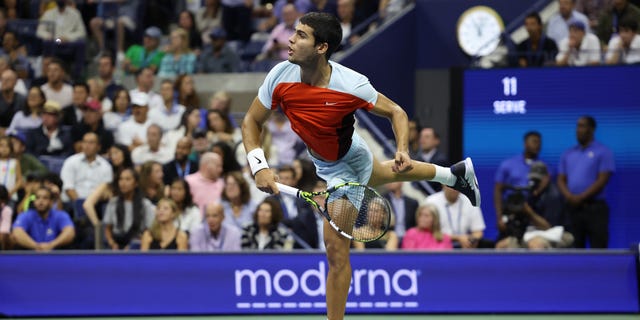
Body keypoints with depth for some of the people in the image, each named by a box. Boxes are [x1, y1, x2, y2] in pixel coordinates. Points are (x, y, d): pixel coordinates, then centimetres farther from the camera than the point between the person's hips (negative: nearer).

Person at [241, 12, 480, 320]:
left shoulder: (351, 85, -35)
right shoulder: (281, 76, -27)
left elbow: (396, 112, -19)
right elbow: (252, 122, -15)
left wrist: (403, 151, -36)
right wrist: (259, 167, -29)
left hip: (349, 159, -5)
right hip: (326, 165, 5)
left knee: (336, 247, -10)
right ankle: (454, 173, 59)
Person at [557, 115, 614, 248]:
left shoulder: (603, 152, 1)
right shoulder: (568, 154, 16)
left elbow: (603, 180, -8)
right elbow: (561, 179, 13)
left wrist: (581, 197, -14)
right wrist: (568, 196, -8)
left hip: (595, 207, -4)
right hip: (573, 207, 5)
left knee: (598, 247, -9)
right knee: (574, 248, 3)